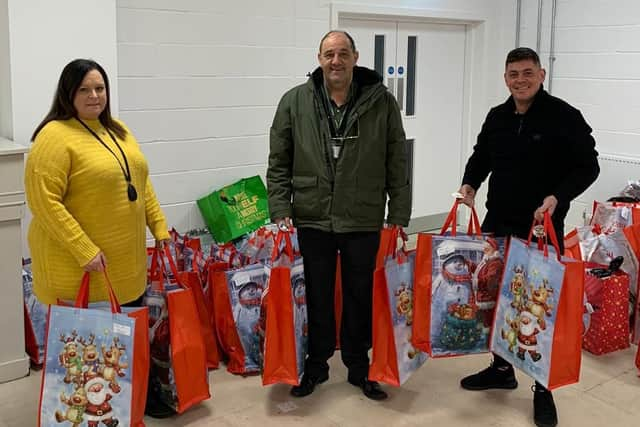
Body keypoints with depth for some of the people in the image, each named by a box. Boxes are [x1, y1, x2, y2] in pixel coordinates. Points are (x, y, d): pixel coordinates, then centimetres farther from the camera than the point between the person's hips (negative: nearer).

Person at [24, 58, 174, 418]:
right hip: (80, 265, -7)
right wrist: (84, 250, -23)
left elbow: (140, 183, 17)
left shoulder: (118, 131, 11)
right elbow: (44, 200, -20)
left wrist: (160, 229, 11)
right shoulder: (55, 136, -14)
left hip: (127, 261, 7)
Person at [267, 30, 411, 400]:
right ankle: (316, 364, 32)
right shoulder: (295, 102, -1)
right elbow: (279, 163, 3)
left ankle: (359, 367, 31)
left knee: (361, 298, 12)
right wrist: (281, 211, -3)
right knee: (317, 297, 14)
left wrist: (399, 215, -2)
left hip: (364, 221, 0)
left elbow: (397, 164, 1)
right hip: (311, 220, 1)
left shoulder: (382, 102, -2)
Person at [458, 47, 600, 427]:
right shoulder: (497, 117, 8)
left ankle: (544, 388, 15)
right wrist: (471, 183, 1)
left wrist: (557, 197, -23)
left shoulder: (564, 116, -9)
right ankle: (502, 368, 32)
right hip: (498, 225, 6)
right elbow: (481, 156, 21)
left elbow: (587, 166, -9)